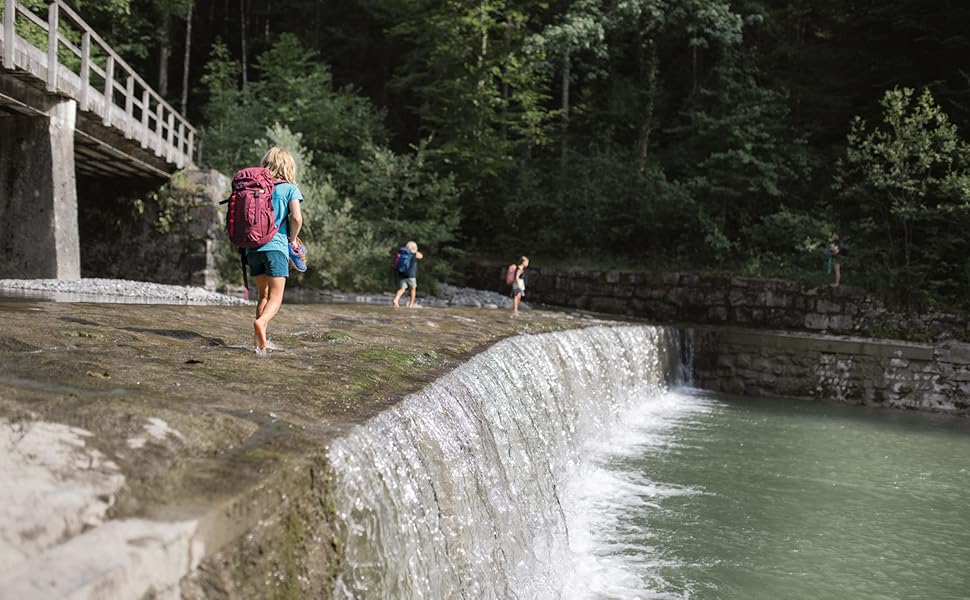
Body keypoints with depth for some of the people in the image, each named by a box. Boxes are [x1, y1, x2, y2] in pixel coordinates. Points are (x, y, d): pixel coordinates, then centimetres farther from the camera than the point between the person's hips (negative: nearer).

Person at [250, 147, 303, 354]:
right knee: (276, 298, -3)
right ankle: (260, 322, -34)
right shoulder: (290, 189, -1)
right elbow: (297, 218, -13)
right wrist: (293, 239, 2)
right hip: (276, 247, -4)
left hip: (253, 247, 4)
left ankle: (262, 341, 10)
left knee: (263, 295, 16)